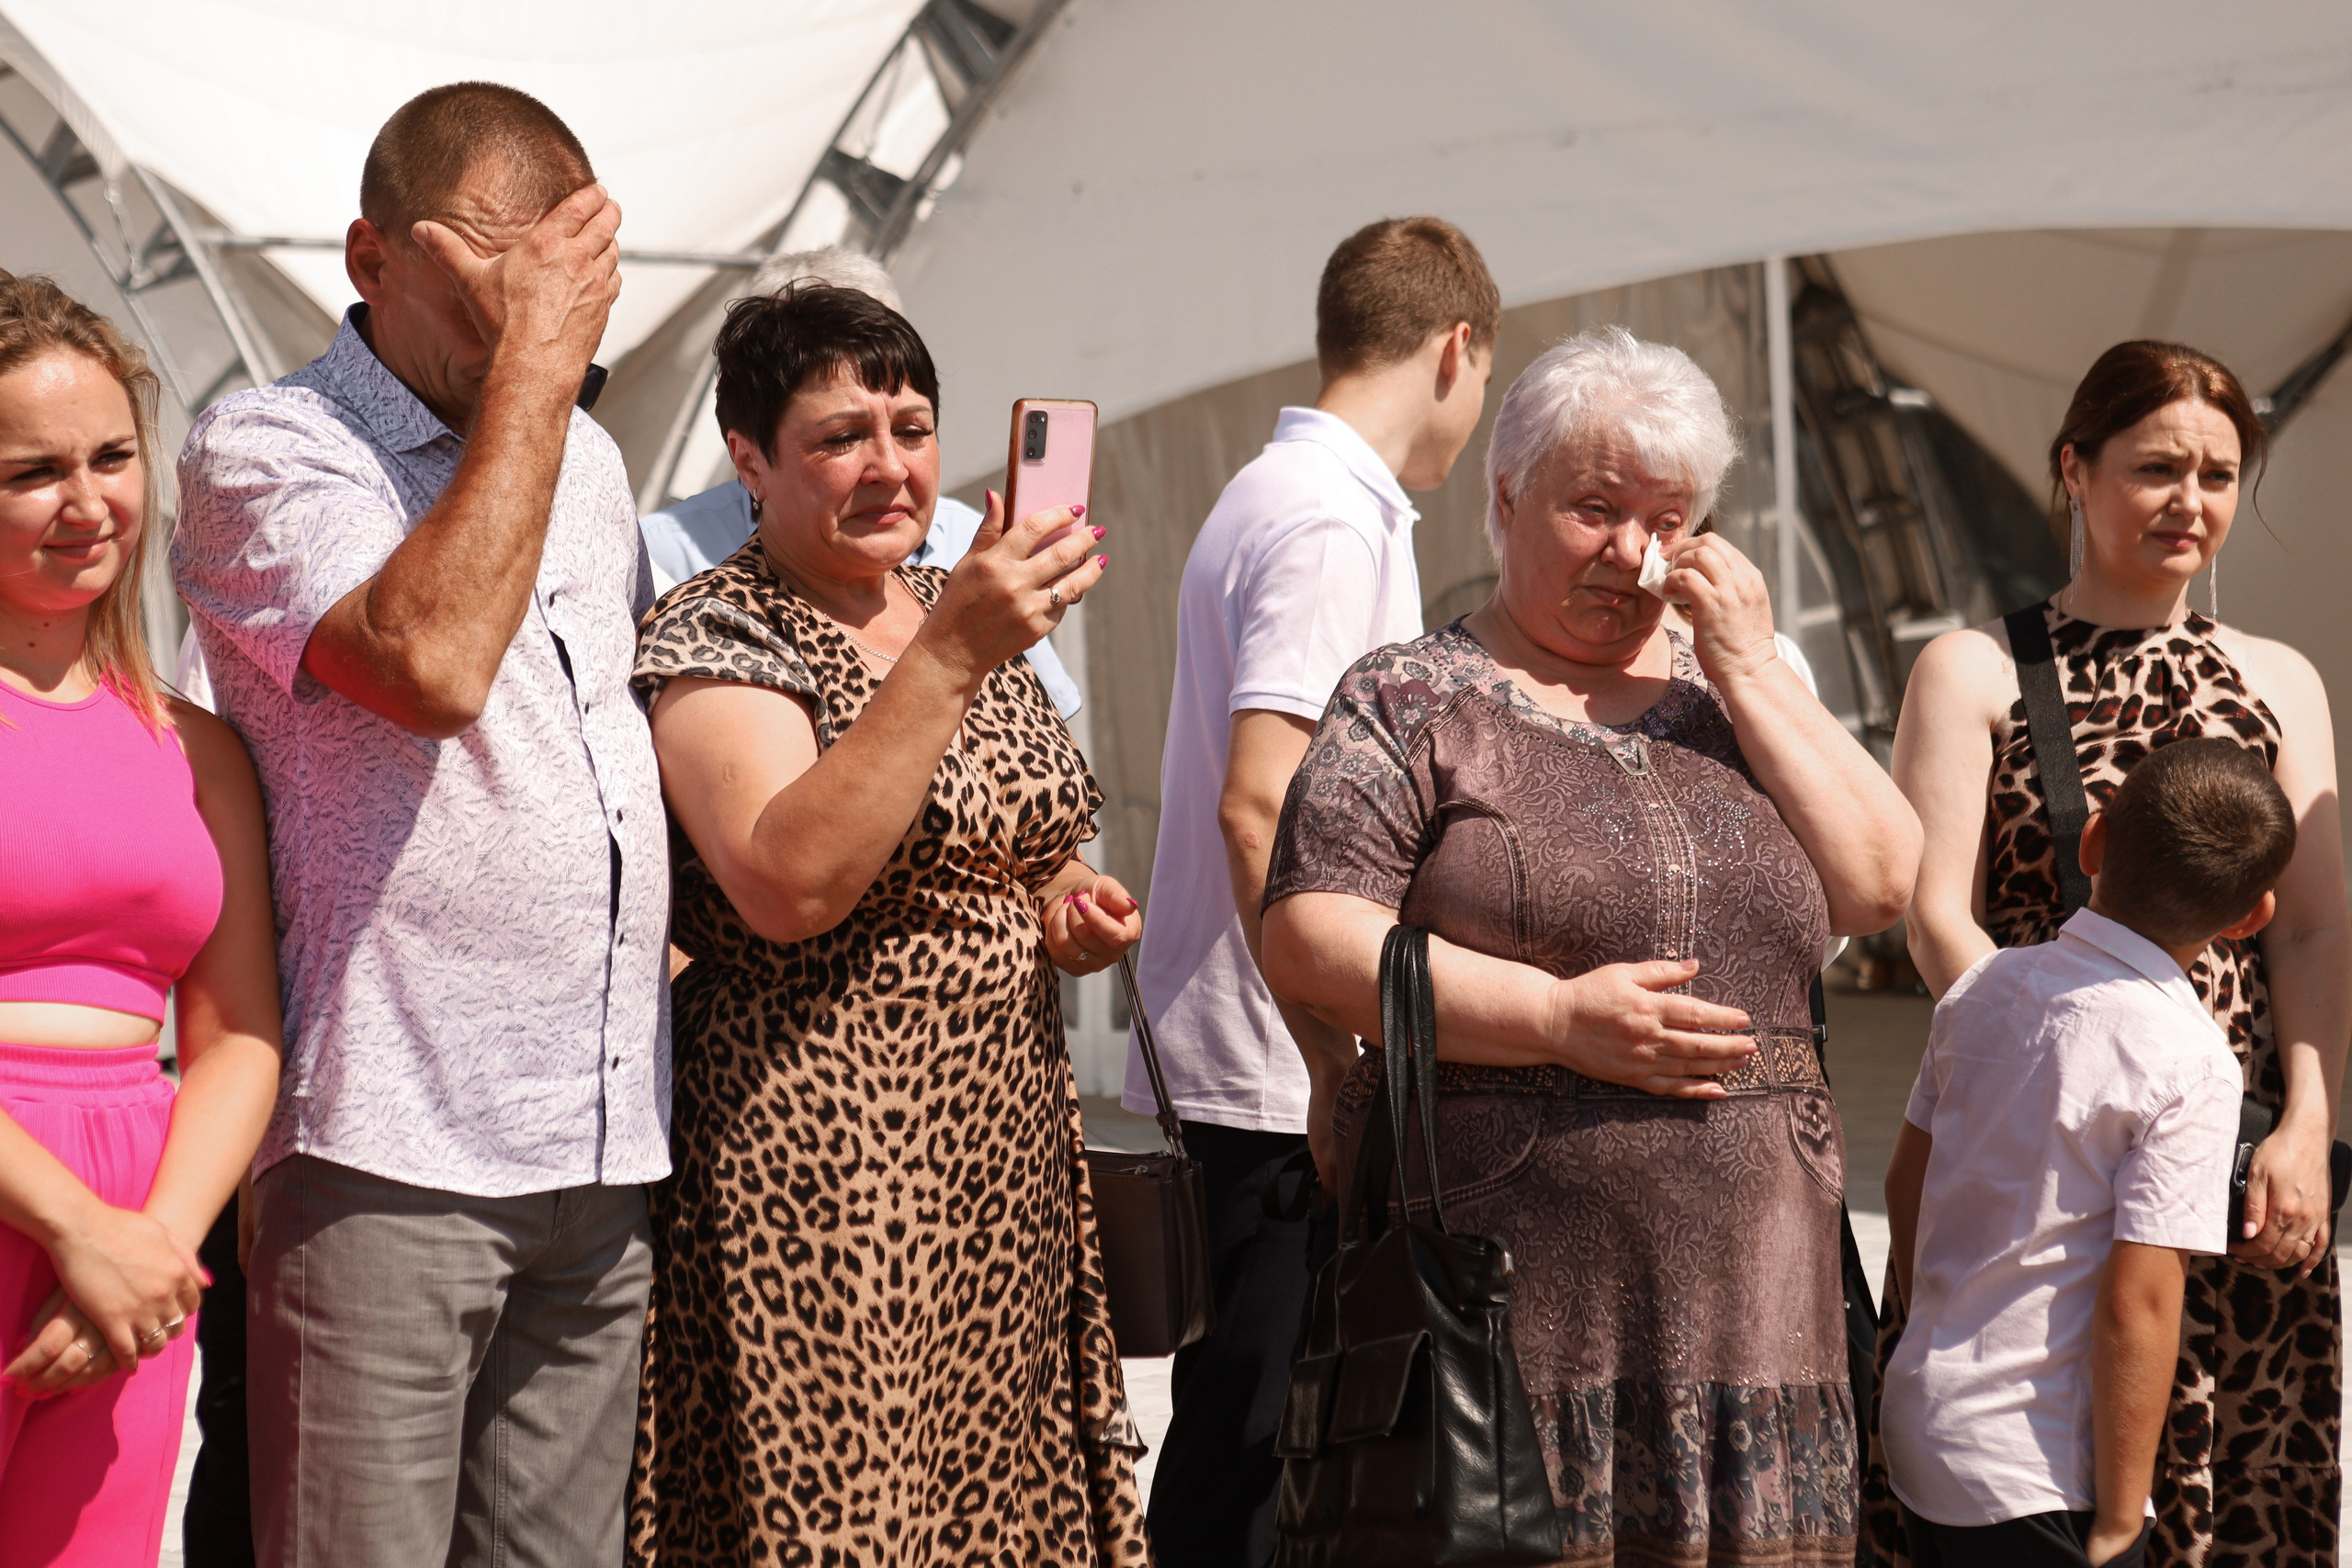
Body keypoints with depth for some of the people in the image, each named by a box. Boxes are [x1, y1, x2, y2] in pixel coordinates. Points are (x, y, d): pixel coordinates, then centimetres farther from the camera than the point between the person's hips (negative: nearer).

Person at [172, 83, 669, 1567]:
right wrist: (534, 361, -16)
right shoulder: (262, 449, -5)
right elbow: (431, 663, -23)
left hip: (606, 1154, 7)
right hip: (389, 1157, -7)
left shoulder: (586, 456, 17)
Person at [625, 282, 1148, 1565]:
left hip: (1006, 1160, 7)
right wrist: (948, 656, -27)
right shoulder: (715, 636, -8)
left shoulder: (962, 607, 14)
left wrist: (1075, 914, 6)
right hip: (816, 1165, -7)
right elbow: (791, 884, -25)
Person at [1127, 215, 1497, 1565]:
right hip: (1278, 1076, -10)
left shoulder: (1279, 495, 17)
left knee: (1237, 1436, 12)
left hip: (1238, 1061, 10)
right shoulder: (1335, 524, -14)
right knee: (1249, 1456, -6)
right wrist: (1333, 1062, -21)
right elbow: (1258, 804, -23)